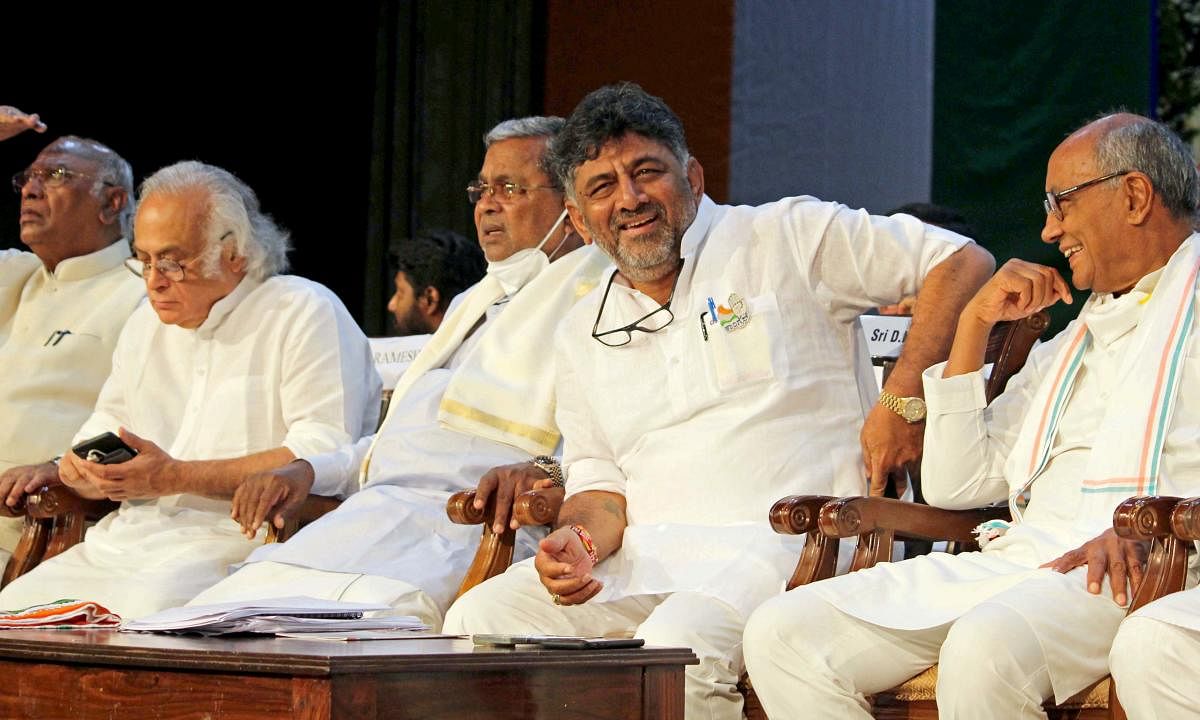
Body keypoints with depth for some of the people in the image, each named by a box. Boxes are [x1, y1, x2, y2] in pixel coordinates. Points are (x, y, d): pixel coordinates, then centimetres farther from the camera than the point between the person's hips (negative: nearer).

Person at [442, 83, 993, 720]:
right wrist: (579, 538, -8)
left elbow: (963, 262, 4)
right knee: (477, 619, -18)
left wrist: (904, 399, -7)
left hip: (784, 544, -5)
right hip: (646, 557, 5)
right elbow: (600, 484, 17)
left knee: (676, 643, -36)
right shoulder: (582, 334, 20)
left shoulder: (787, 238, 5)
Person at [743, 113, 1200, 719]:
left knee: (985, 650, -40)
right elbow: (953, 486, 24)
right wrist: (975, 323, 19)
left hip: (1134, 573, -8)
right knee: (780, 635, -10)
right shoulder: (1065, 346, 33)